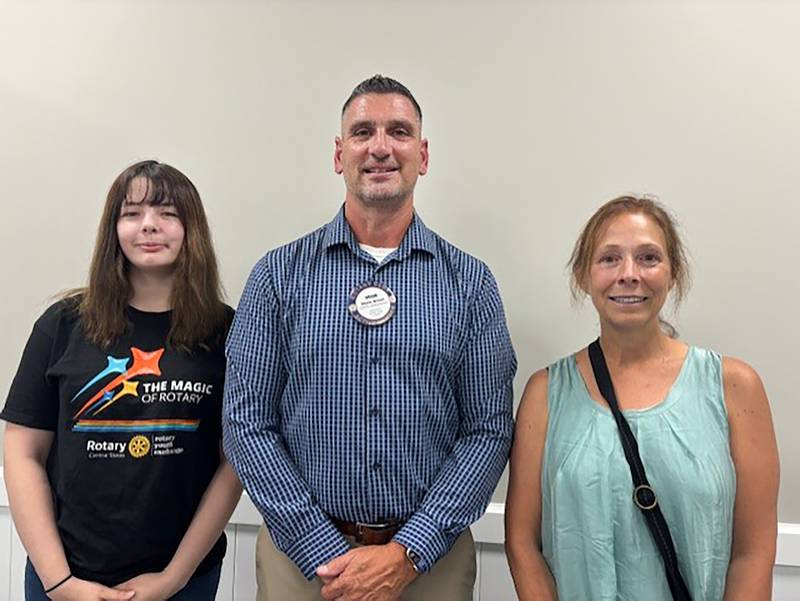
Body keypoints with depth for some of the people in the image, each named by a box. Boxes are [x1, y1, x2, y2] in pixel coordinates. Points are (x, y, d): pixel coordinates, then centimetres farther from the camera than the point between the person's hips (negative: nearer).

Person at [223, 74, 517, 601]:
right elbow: (247, 421, -5)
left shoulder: (470, 281, -3)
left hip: (432, 557, 1)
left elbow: (489, 428, -4)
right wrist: (326, 552, -12)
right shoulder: (279, 274, -3)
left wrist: (406, 553, -13)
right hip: (301, 553, 0)